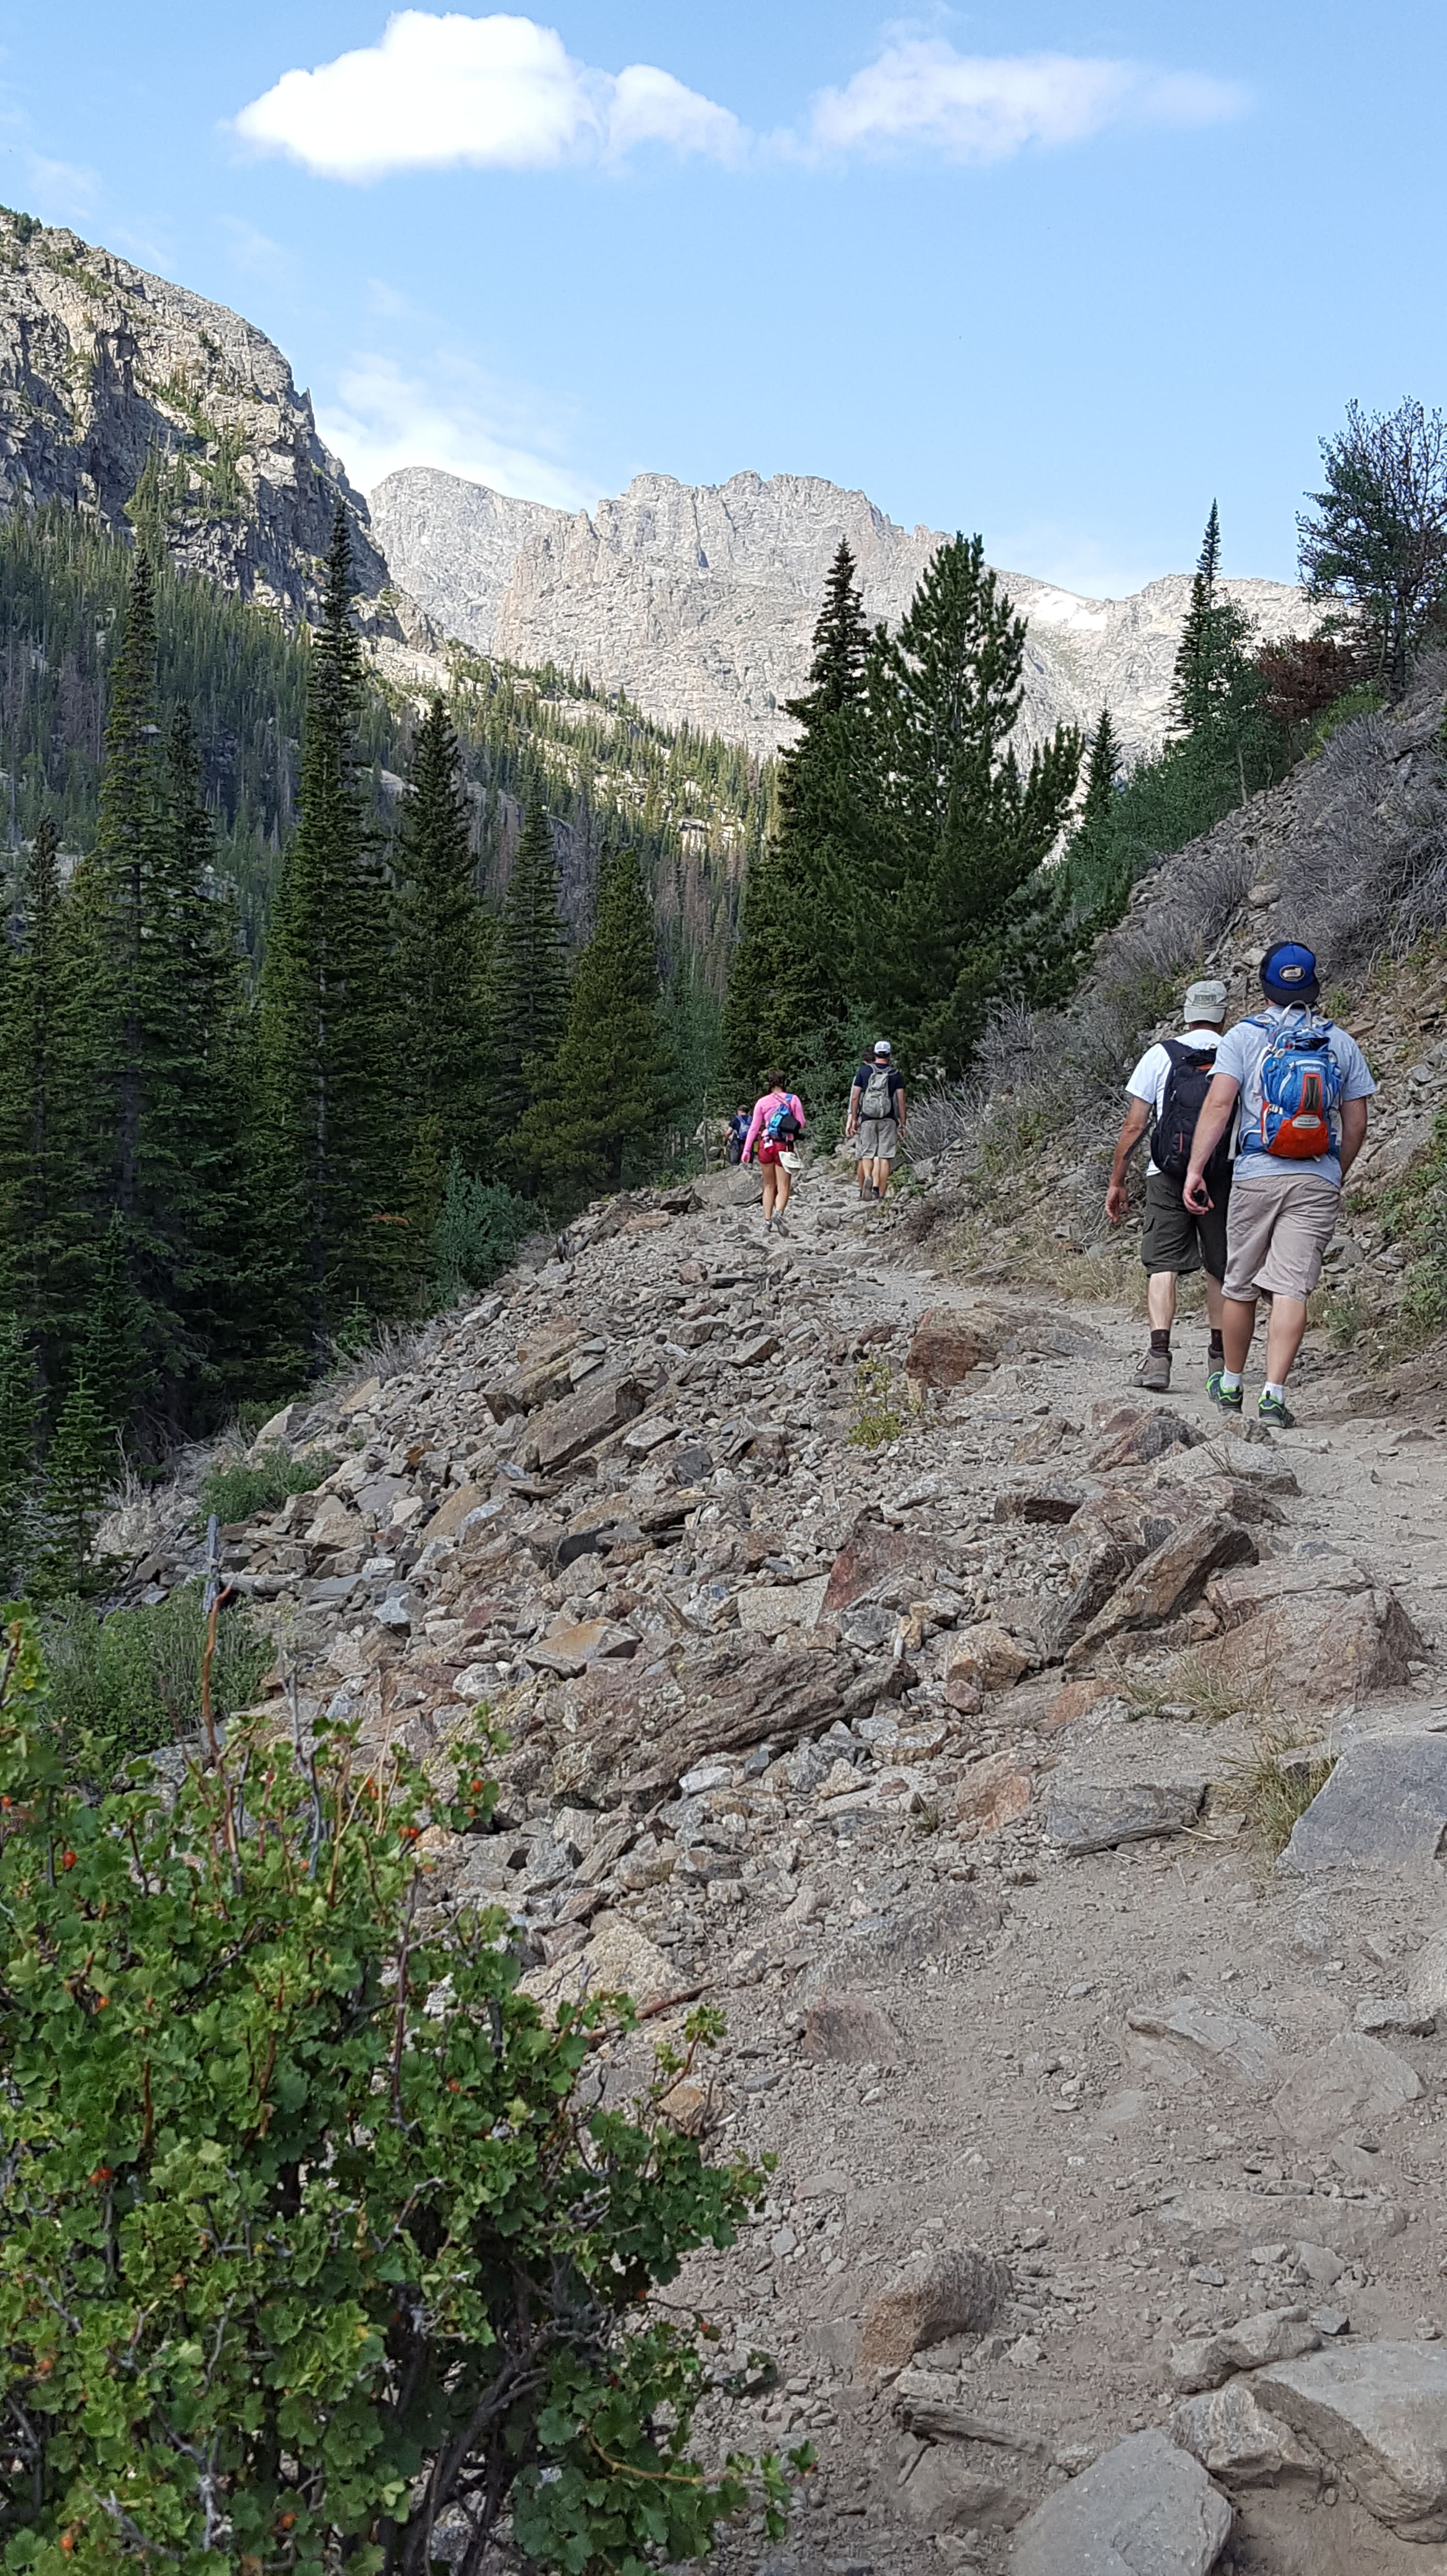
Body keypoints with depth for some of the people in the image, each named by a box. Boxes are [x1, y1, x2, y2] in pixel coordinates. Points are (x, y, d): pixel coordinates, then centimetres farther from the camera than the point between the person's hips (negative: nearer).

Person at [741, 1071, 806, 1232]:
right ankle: (779, 1212, -29)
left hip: (766, 1144, 2)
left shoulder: (762, 1102, 4)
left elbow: (754, 1127, 2)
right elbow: (801, 1124, 2)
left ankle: (767, 1221, 9)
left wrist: (747, 1149, 4)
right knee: (783, 1187, -3)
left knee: (769, 1186, 14)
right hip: (785, 1146, -2)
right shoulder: (793, 1099, 2)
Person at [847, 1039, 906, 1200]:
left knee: (867, 1155, 8)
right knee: (884, 1158, 1)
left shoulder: (864, 1071, 3)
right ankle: (880, 1193, -4)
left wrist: (854, 1119, 10)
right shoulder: (896, 1074, 1)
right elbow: (901, 1101, -1)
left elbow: (855, 1097, 2)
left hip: (867, 1120, 0)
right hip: (888, 1120, 0)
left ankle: (867, 1178, -20)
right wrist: (902, 1124, 6)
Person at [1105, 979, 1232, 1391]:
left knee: (1163, 1265, -2)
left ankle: (1159, 1355, -17)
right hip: (1223, 1176, 1)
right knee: (1220, 1267, 15)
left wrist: (1116, 1182, 6)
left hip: (1167, 1175, -1)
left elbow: (1134, 1126, -1)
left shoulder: (1160, 1056, 1)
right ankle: (1219, 1355, 25)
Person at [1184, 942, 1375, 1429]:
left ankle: (1230, 1385, 28)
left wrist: (1195, 1169, -11)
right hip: (1318, 1183, 1)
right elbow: (1356, 1125, 8)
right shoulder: (1342, 1044, 7)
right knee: (1291, 1290, -3)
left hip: (1255, 1178, 0)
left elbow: (1218, 1104, -11)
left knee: (1240, 1287, 13)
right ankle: (1274, 1395, -12)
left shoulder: (1243, 1036, 0)